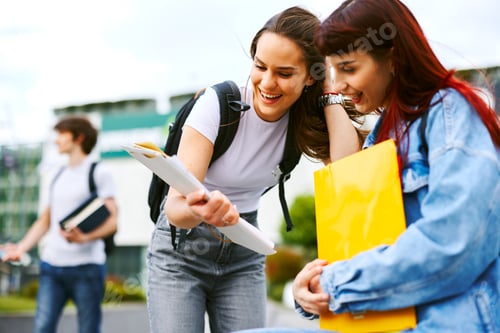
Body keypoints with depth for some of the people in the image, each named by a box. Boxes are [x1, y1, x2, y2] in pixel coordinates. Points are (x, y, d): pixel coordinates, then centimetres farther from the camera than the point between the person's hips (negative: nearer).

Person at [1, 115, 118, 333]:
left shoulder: (99, 172, 1)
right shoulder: (58, 176, 20)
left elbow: (112, 221, -7)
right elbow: (44, 221, 22)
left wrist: (85, 237, -24)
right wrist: (21, 248, 8)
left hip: (86, 265, -6)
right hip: (51, 265, 6)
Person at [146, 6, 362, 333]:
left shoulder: (305, 121, -11)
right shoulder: (218, 103, -21)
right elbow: (175, 204, -26)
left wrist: (331, 90, -24)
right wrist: (197, 212, -49)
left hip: (243, 256, 3)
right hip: (182, 247, -3)